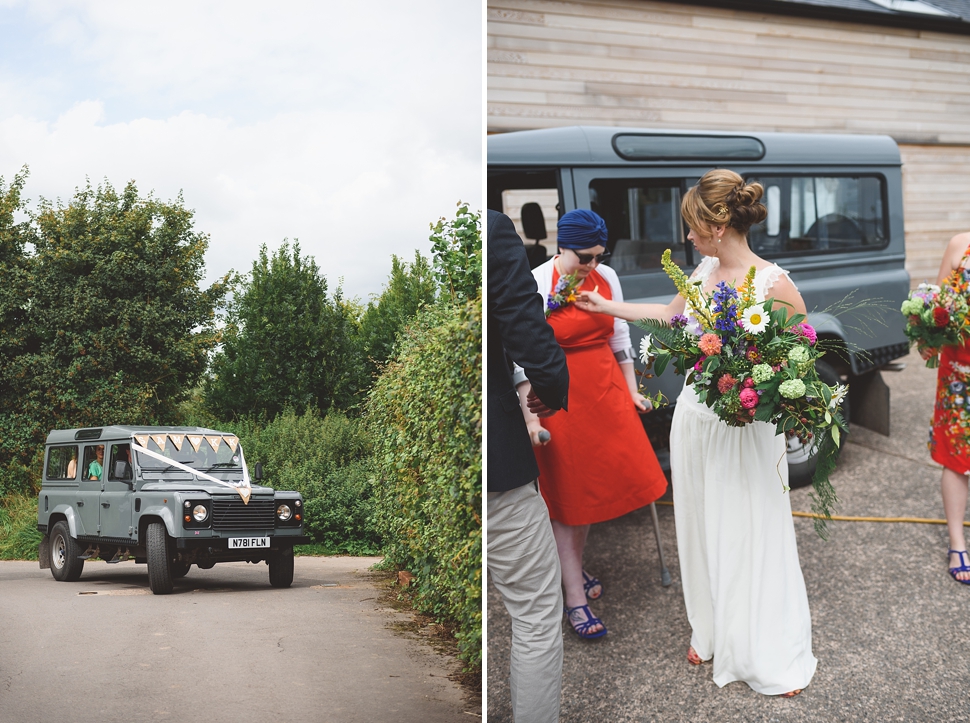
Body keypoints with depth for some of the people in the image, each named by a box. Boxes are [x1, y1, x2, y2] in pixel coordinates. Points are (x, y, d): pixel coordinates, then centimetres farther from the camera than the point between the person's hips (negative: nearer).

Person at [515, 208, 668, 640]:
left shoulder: (607, 278, 2)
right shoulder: (535, 286, -14)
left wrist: (631, 391, 13)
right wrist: (531, 416, -17)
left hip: (606, 390, 5)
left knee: (598, 482, 9)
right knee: (565, 495, 1)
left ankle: (573, 568, 31)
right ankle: (576, 600, 8)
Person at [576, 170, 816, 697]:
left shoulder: (773, 284, -18)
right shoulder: (705, 271, 2)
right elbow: (670, 314, 22)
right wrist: (605, 306, 28)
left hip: (747, 430, -6)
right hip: (694, 418, 6)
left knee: (749, 535, 3)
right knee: (700, 528, 16)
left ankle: (770, 656, 21)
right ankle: (710, 632, 36)